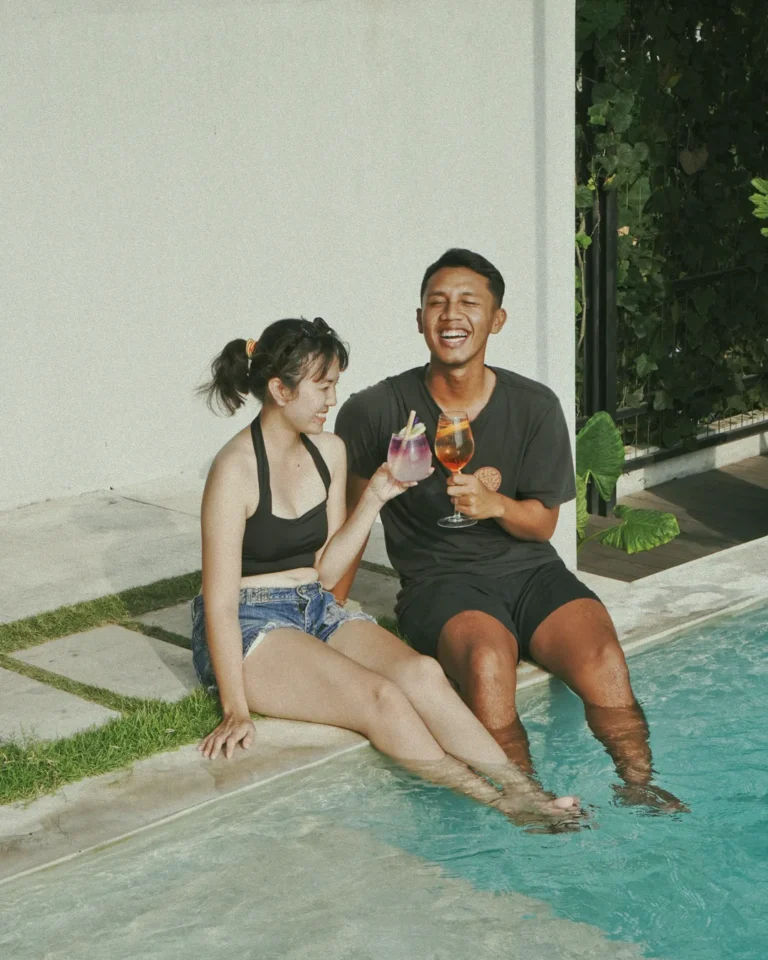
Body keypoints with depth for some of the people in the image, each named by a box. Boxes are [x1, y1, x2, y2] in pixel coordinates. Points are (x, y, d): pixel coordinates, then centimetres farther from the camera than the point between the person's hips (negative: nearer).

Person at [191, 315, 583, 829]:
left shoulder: (330, 451, 6)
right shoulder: (236, 469, -15)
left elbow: (326, 572, 6)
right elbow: (220, 601, -17)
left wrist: (374, 498, -5)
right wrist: (236, 708, -22)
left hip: (316, 611, 6)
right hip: (248, 628, -6)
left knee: (421, 672, -23)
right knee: (379, 698, -28)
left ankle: (525, 790, -28)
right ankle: (500, 806, -25)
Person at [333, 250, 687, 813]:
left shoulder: (535, 407, 1)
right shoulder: (376, 412, -3)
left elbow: (543, 522, 5)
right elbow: (353, 518, 10)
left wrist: (494, 503, -17)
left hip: (529, 570, 3)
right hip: (440, 582, -2)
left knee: (602, 659, -26)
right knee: (488, 661, -35)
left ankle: (639, 785, -8)